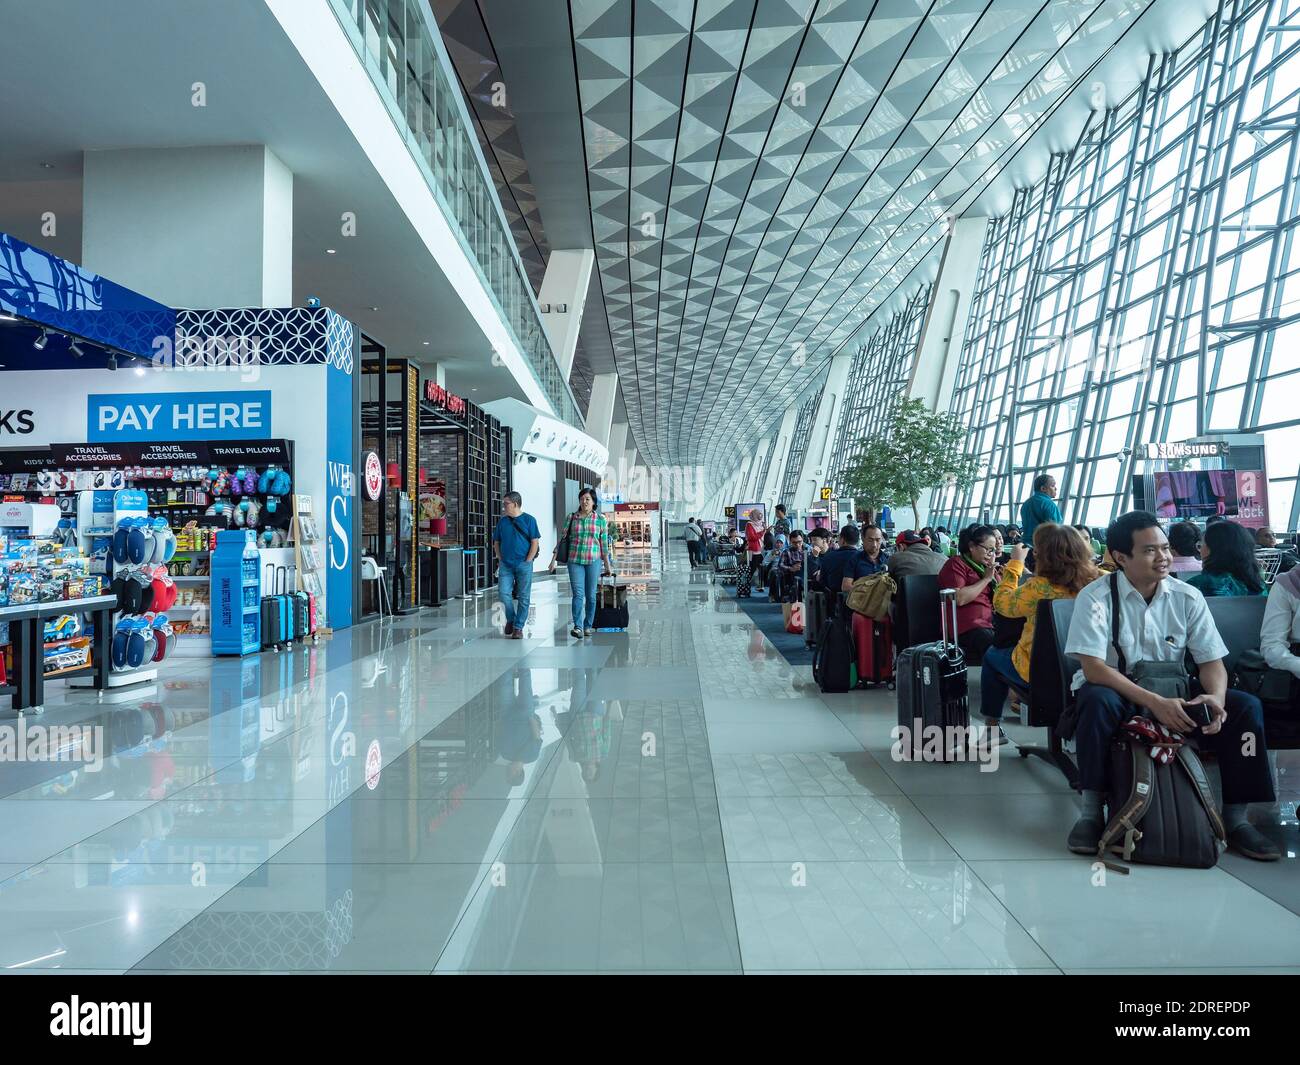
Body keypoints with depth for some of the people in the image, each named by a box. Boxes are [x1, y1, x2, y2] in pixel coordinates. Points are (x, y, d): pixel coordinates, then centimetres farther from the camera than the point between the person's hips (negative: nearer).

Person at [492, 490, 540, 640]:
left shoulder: (529, 520, -1)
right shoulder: (502, 521, 10)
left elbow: (535, 542, -3)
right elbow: (496, 543, 17)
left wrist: (527, 561, -8)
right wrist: (500, 559, 5)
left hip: (524, 564, -3)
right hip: (505, 564, 3)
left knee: (523, 597, 1)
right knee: (503, 593, -8)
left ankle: (518, 627, 10)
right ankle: (510, 619, 16)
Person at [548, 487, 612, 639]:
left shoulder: (600, 519, 3)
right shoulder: (571, 518, 4)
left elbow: (604, 543, 6)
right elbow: (562, 538, 7)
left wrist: (607, 564, 9)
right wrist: (553, 559, 3)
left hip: (593, 561, 0)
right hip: (575, 561, 0)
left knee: (591, 595, 6)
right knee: (578, 594, -9)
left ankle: (588, 626, 18)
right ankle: (578, 628, -14)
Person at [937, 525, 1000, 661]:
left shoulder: (987, 566, 24)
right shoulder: (956, 564, 2)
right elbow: (959, 598, -14)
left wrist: (995, 573, 8)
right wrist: (986, 578, -7)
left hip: (990, 623, 7)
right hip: (967, 629, -7)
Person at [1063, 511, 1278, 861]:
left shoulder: (1188, 597, 0)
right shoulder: (1096, 597, -13)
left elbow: (1212, 660, -1)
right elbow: (1093, 668, -21)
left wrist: (1215, 697, -24)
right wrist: (1154, 702, -32)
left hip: (1175, 698, 4)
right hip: (1117, 693, -4)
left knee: (1246, 707, -16)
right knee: (1097, 701, -37)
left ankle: (1235, 817, -2)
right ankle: (1091, 811, -23)